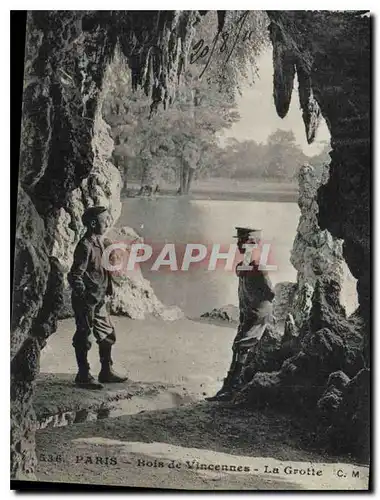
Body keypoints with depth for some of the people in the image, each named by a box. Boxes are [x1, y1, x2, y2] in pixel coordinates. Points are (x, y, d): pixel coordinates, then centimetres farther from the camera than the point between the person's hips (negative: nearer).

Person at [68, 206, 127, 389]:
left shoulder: (100, 242, 10)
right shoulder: (85, 246, -17)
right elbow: (75, 275, -20)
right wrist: (84, 296, -22)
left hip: (100, 299, 9)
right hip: (86, 300, -9)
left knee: (108, 334, 14)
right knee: (83, 337, 3)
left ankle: (106, 372, 25)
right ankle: (83, 375, 15)